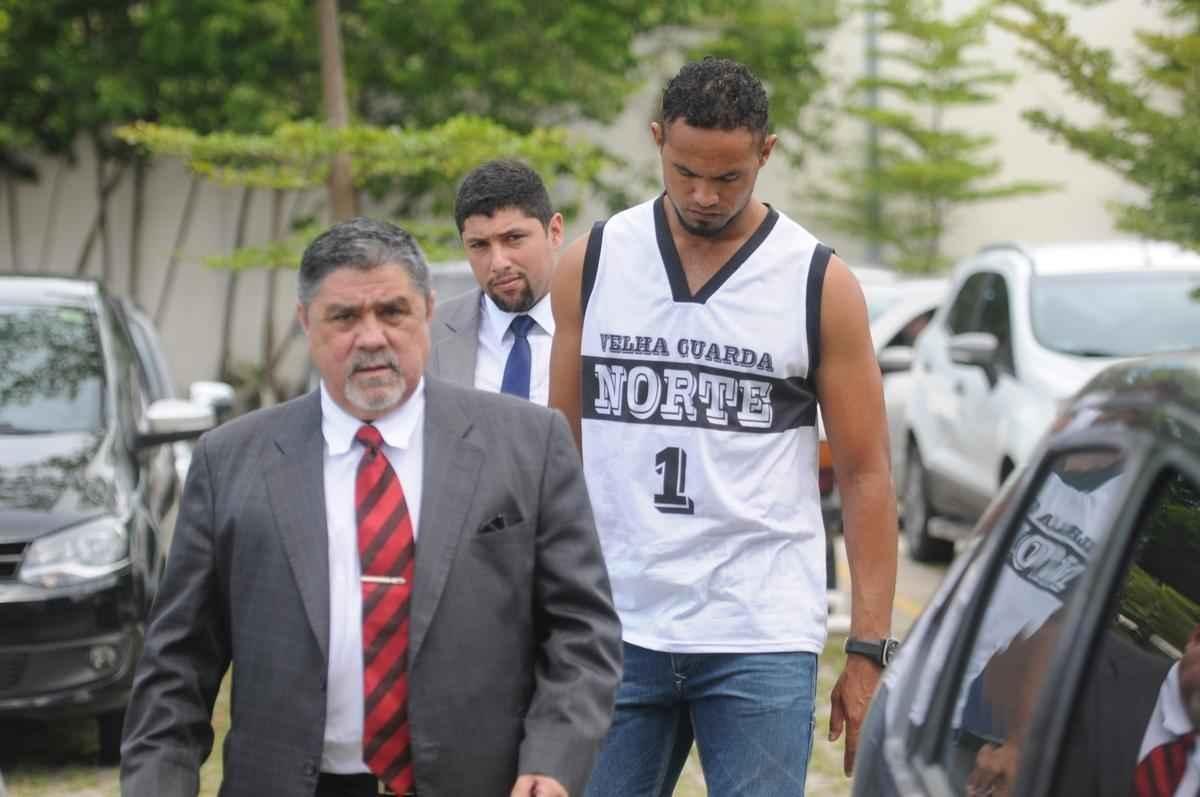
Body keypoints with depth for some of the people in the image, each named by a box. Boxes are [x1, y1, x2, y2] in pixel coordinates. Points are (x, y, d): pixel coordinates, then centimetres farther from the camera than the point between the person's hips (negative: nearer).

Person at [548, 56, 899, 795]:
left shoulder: (819, 283, -1)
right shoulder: (594, 263, 5)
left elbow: (866, 472, 1)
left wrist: (870, 650, -5)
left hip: (761, 639, -2)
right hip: (616, 629, 2)